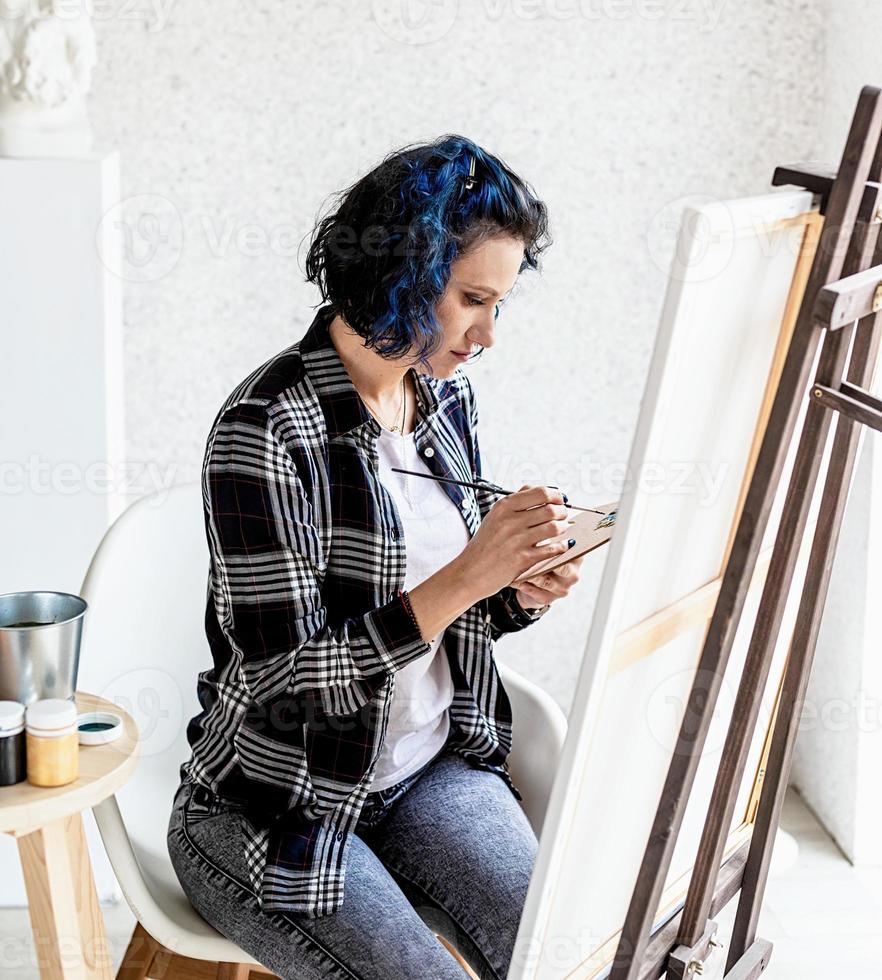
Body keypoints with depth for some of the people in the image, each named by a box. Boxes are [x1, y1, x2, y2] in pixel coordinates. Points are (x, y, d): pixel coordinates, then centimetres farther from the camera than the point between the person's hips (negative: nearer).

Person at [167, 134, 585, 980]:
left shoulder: (446, 397, 3)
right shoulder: (266, 430, -21)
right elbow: (285, 678, -23)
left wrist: (522, 594, -9)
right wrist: (462, 580, -29)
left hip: (433, 768, 6)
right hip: (276, 805, -6)